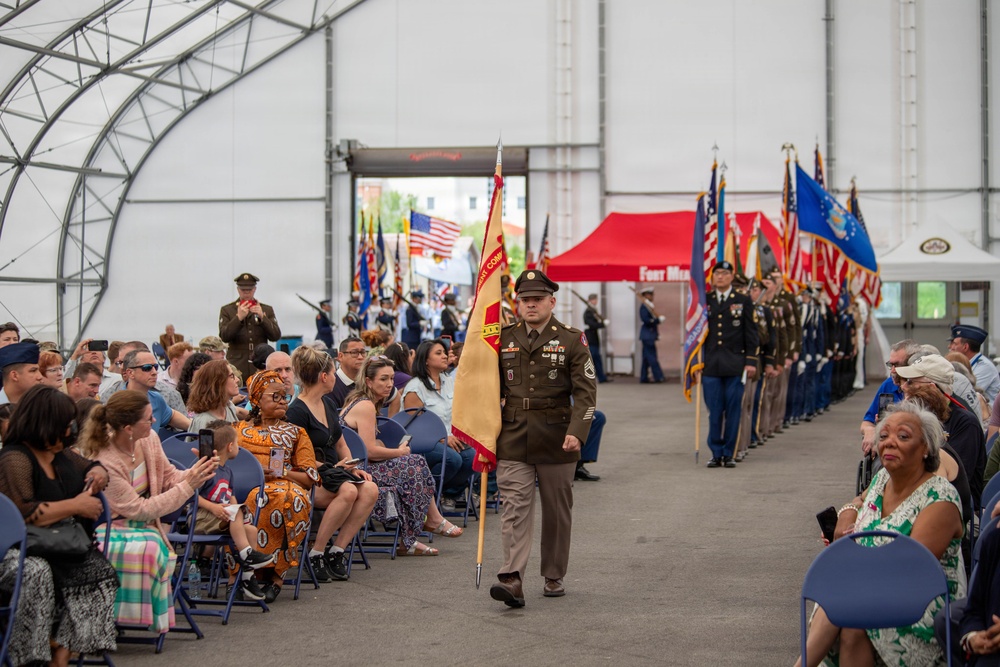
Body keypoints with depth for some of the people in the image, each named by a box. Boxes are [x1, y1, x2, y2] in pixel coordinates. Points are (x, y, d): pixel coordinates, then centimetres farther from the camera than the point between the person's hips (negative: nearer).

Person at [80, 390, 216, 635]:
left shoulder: (149, 439, -2)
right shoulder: (104, 463, -23)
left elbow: (169, 477, 8)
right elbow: (139, 510, -20)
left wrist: (195, 474, -15)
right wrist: (188, 486, -20)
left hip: (142, 526, 6)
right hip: (108, 529, -5)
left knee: (155, 546, -29)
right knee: (146, 548, -35)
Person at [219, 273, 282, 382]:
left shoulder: (267, 310, 13)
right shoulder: (227, 310, 9)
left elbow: (276, 336, 3)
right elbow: (224, 337, -4)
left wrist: (262, 317, -11)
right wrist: (238, 318, -17)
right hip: (237, 367, -1)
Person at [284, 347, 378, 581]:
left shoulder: (327, 403, 15)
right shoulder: (297, 411, -11)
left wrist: (353, 467, 6)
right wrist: (333, 467, -17)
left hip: (334, 473, 8)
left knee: (370, 489, -21)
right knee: (348, 491, -35)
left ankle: (337, 550, -16)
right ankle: (316, 553, -22)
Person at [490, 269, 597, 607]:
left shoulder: (571, 340, 0)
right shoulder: (504, 339, 8)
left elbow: (585, 391, -5)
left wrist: (576, 432, -17)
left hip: (556, 439, -1)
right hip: (513, 438, 1)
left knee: (557, 510, 9)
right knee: (515, 506, -9)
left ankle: (554, 576, 22)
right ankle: (512, 579, -17)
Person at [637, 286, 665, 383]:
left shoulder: (648, 306, 17)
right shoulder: (644, 306, -12)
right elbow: (646, 320, -22)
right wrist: (658, 320, -17)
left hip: (648, 335, 10)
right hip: (648, 335, -10)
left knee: (647, 358, 10)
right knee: (652, 357, -8)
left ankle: (644, 378, 12)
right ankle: (658, 377, -8)